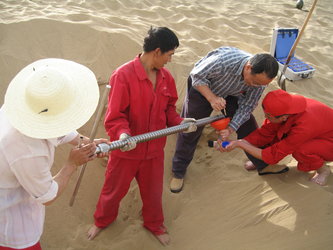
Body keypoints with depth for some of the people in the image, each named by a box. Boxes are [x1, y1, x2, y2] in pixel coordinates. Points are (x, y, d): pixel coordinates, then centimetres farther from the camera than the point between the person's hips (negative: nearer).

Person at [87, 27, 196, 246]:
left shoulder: (166, 77, -4)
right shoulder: (123, 75, -22)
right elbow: (114, 117, -20)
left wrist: (179, 122, -11)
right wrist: (123, 134, -37)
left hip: (154, 149, 4)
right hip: (126, 150, -4)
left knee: (153, 191, 22)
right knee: (114, 189, 20)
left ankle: (154, 224, 51)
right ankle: (103, 220, 51)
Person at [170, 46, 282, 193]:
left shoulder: (259, 78, -26)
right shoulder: (224, 60, -42)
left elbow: (246, 107, -16)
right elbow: (196, 76, -28)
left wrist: (231, 128, -29)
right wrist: (212, 98, -39)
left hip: (233, 93, 4)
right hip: (203, 87, -3)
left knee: (248, 126, -2)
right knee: (190, 130, -2)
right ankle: (178, 171, 15)